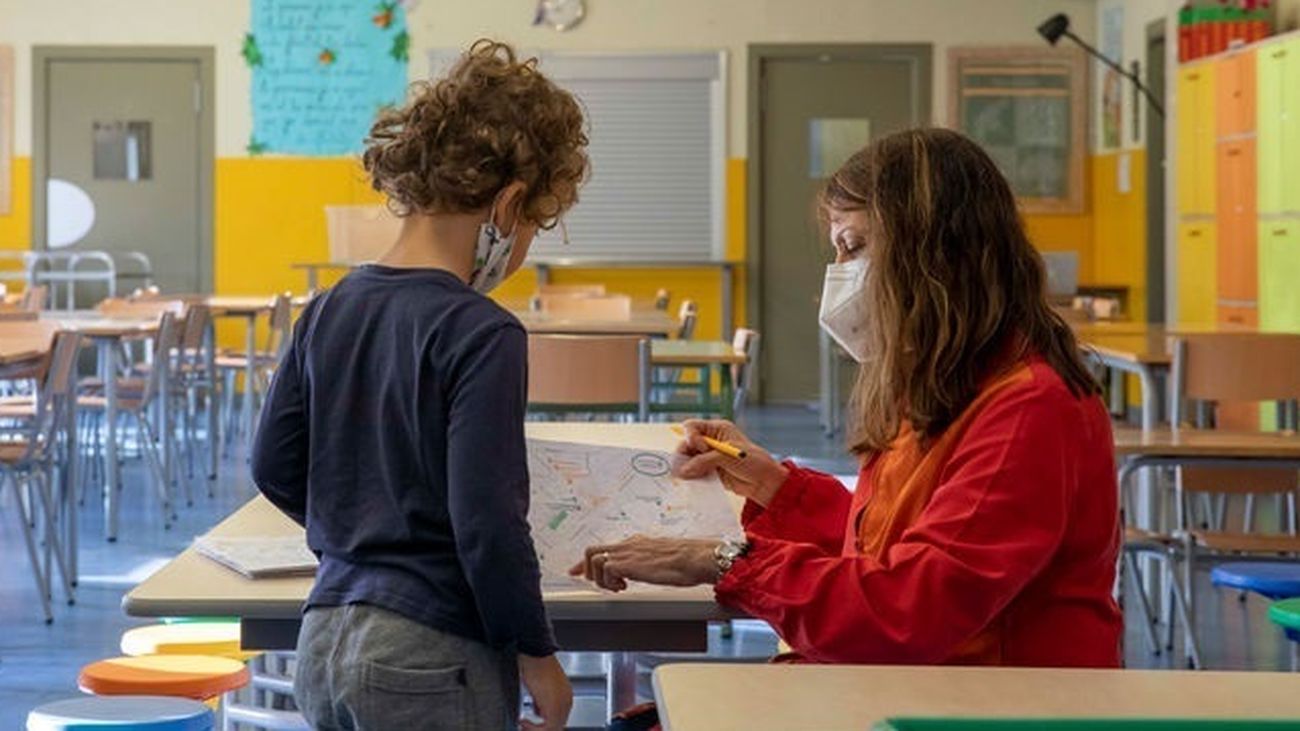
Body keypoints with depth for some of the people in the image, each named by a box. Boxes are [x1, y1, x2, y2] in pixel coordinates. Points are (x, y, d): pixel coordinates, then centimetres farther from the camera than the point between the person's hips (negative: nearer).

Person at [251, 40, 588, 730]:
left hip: (323, 645, 7)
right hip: (433, 658, -7)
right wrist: (537, 656, -7)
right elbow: (488, 520, -18)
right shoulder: (481, 335, -15)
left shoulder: (329, 312, 6)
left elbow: (274, 465, 13)